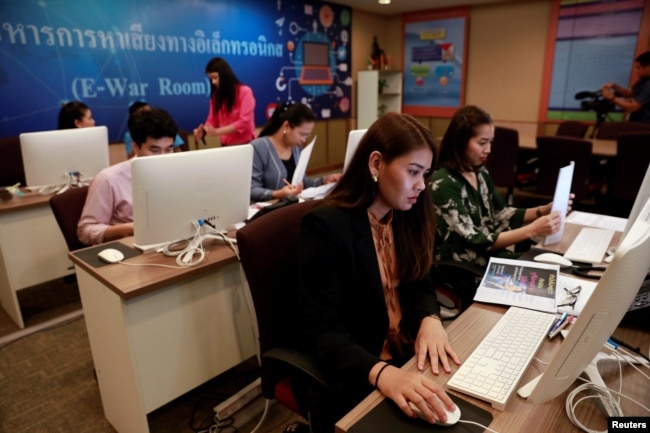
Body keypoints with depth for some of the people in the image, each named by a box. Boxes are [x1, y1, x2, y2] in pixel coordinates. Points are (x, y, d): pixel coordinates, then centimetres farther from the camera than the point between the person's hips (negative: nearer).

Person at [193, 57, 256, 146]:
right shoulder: (216, 95, 9)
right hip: (226, 145, 5)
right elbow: (212, 120, 8)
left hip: (245, 144, -4)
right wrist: (203, 130, -14)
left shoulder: (245, 92, -8)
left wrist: (217, 131, -22)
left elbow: (244, 122, -17)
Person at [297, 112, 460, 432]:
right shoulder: (325, 225, -21)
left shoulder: (407, 217, 0)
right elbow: (321, 332, -22)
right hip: (352, 378, -5)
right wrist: (382, 373, -39)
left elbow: (419, 285, 7)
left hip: (408, 356, 6)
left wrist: (430, 319, -15)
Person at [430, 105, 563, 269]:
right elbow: (474, 242, -23)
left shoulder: (480, 173, 4)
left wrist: (543, 210, -2)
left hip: (490, 256, 7)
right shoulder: (443, 185, -21)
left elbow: (501, 215, 13)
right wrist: (532, 230, -27)